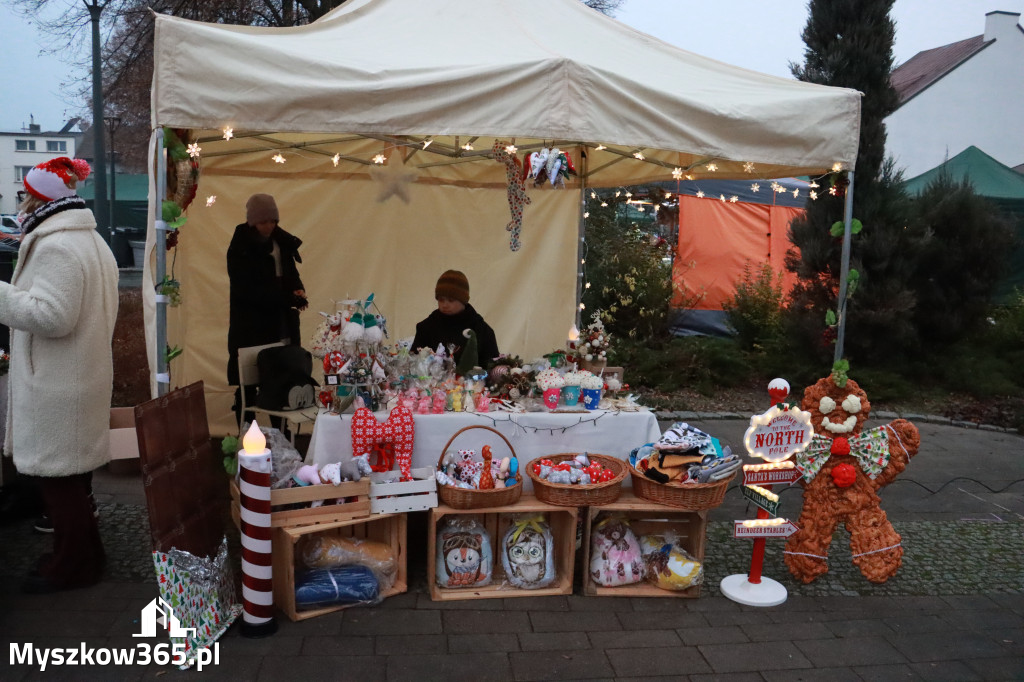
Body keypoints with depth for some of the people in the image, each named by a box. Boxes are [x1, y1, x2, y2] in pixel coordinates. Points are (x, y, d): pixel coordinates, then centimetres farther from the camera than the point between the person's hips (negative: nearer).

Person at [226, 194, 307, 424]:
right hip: (250, 325, -5)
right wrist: (287, 298, -23)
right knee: (248, 384, 0)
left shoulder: (281, 241, 8)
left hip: (280, 322, 5)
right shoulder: (240, 248, -10)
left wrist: (297, 290, -8)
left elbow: (290, 273, 17)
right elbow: (246, 289, -16)